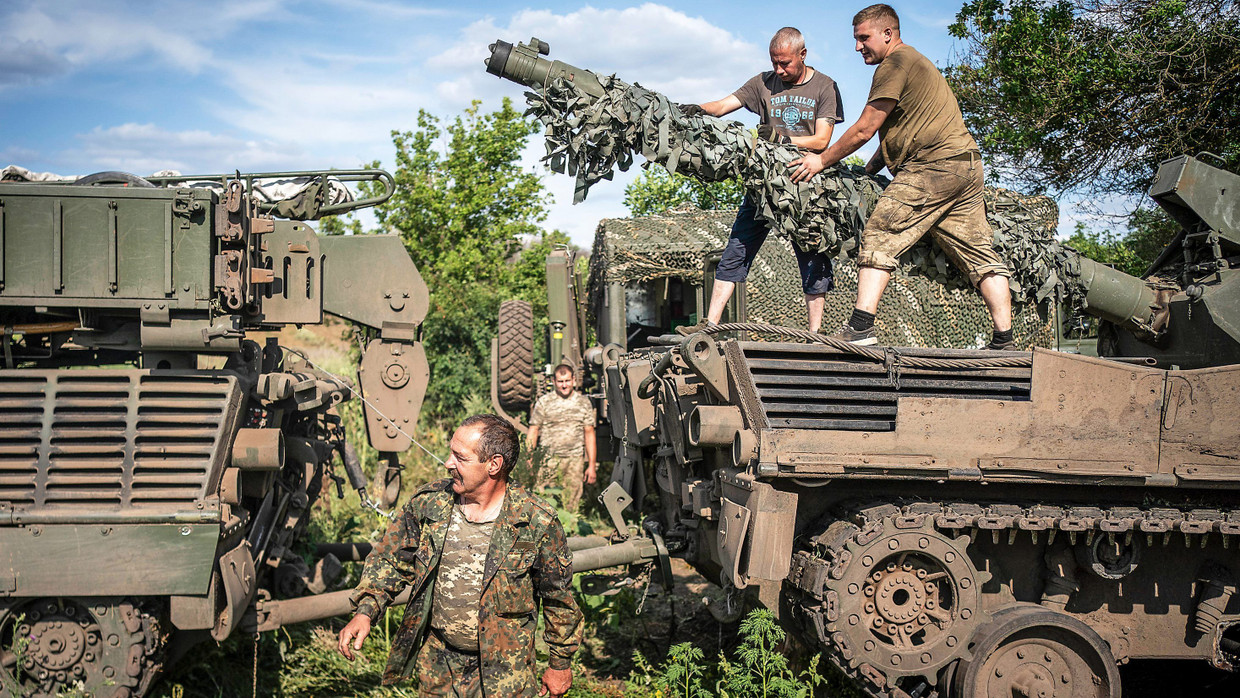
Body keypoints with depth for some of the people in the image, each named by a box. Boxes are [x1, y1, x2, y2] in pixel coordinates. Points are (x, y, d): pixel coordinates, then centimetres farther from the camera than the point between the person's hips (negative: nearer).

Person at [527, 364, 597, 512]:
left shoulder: (584, 403, 9)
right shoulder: (543, 402, 4)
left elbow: (589, 434, 11)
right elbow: (533, 431, 6)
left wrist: (592, 465, 7)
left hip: (575, 461, 1)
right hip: (549, 460, -1)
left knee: (571, 506, 1)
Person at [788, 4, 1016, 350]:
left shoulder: (894, 65, -4)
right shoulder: (915, 62, 28)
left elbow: (864, 130, -7)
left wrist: (822, 160, 3)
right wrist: (868, 171, 20)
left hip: (932, 165, -10)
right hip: (966, 164, 10)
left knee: (879, 239, -10)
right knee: (979, 254, 8)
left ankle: (860, 327, -17)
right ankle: (1004, 340, 9)